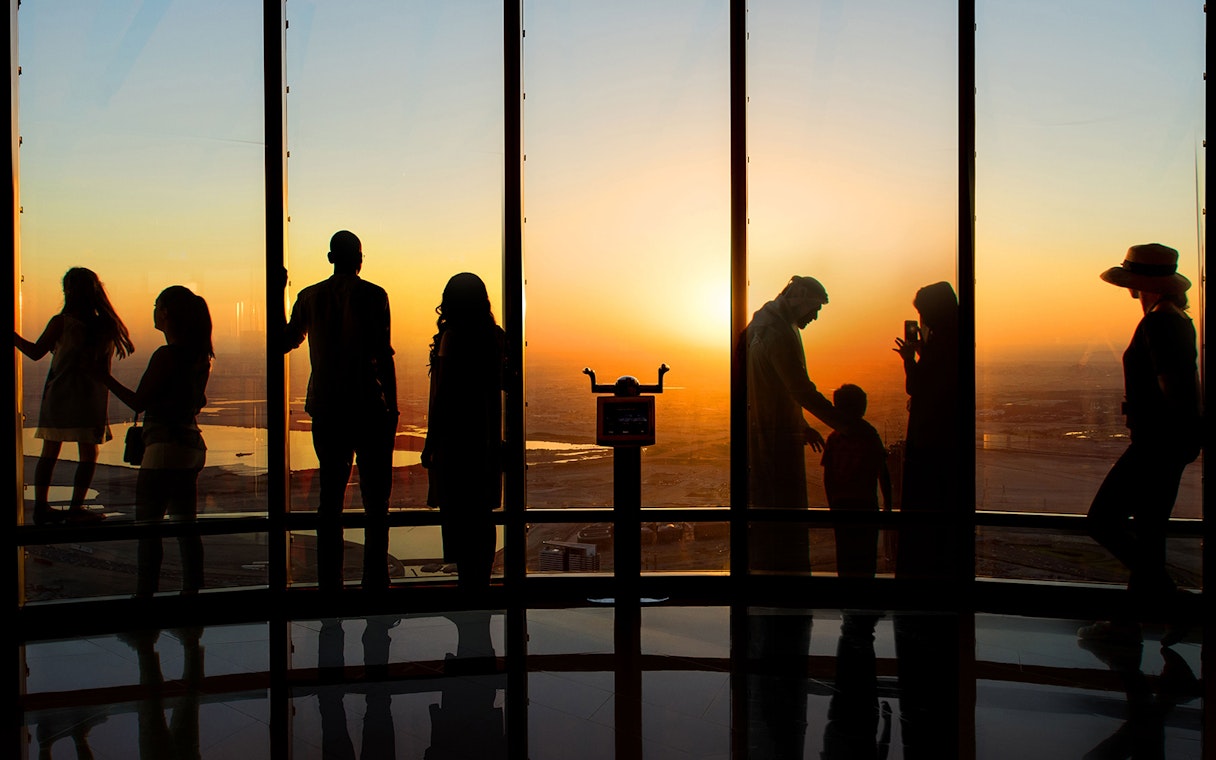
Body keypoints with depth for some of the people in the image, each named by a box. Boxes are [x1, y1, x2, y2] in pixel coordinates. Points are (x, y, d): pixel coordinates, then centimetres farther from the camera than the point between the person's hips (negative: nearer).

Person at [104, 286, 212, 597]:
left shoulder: (165, 355, -15)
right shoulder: (199, 355, 8)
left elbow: (138, 402, -10)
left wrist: (105, 378, 0)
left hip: (165, 446, -8)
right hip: (192, 445, 8)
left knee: (148, 525, 0)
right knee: (185, 524, 12)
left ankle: (145, 592, 3)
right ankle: (192, 588, 15)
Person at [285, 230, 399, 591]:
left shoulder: (309, 296, 7)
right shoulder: (372, 295, -6)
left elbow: (286, 341, 21)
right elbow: (384, 356, -12)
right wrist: (392, 407, -6)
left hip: (326, 410, 4)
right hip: (369, 411, -4)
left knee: (330, 501, 10)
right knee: (376, 504, 2)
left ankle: (329, 584, 11)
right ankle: (375, 583, 0)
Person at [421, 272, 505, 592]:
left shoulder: (452, 336, -13)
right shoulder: (495, 336, 5)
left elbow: (442, 394, -13)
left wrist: (430, 442, -9)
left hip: (454, 435, -6)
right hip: (486, 437, 7)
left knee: (457, 514, -1)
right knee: (482, 514, 12)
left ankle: (467, 581, 1)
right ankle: (481, 583, 20)